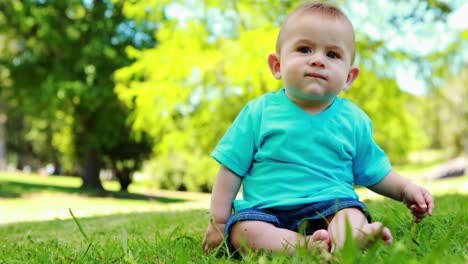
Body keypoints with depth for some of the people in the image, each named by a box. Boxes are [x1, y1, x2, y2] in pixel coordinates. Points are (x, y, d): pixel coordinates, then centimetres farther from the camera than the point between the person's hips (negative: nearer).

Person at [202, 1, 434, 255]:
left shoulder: (353, 119, 8)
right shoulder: (259, 112, 2)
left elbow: (374, 172, 20)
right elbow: (232, 168, 5)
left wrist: (405, 189, 3)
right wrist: (218, 221, 2)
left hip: (331, 207, 1)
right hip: (265, 212, 0)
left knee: (352, 213, -29)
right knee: (241, 230, -29)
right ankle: (307, 246, -44)